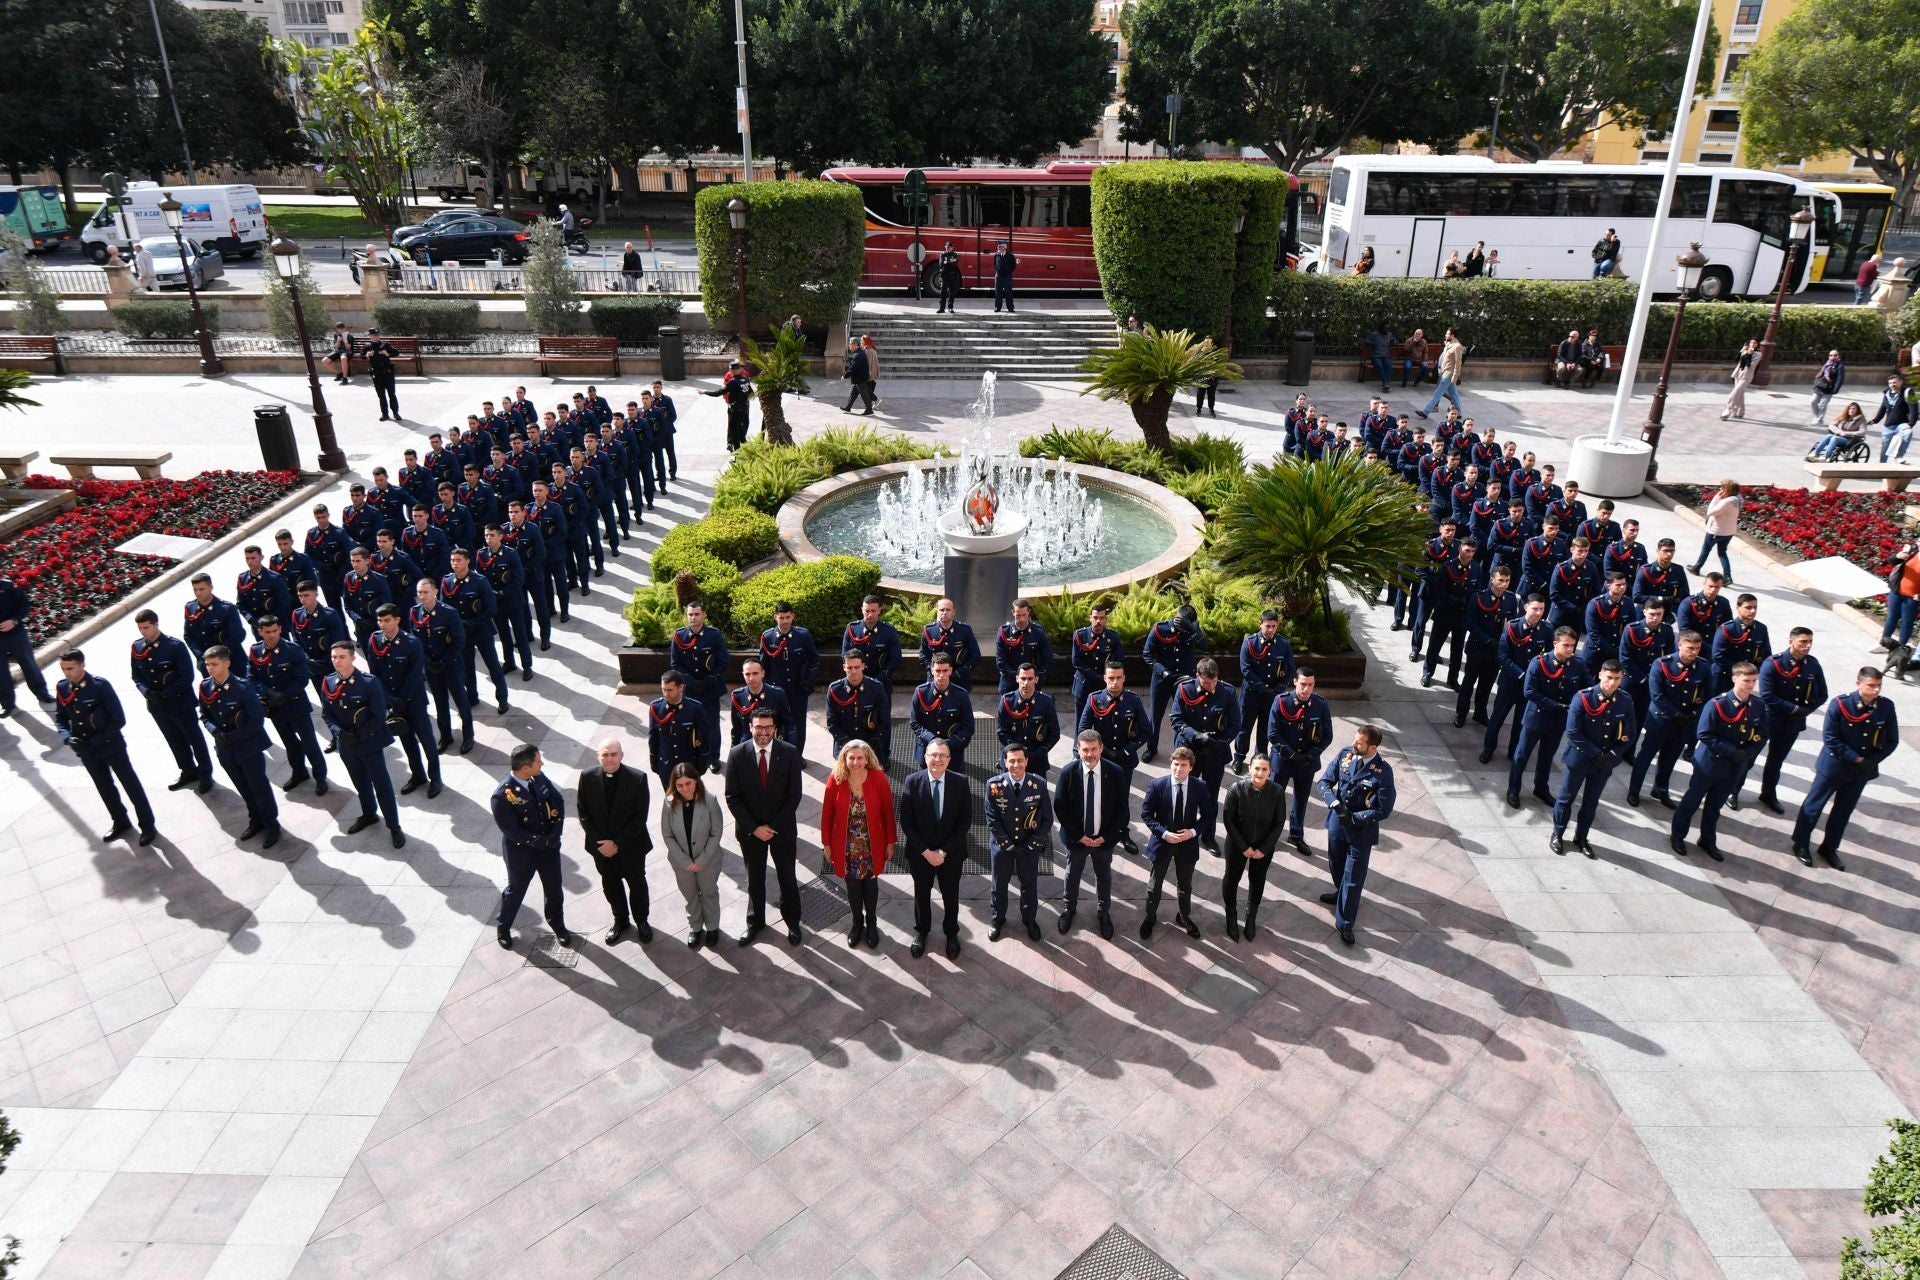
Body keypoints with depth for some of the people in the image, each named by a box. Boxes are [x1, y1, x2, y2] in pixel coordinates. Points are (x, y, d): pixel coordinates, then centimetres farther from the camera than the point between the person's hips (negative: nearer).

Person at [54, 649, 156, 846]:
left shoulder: (100, 686, -19)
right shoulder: (62, 688, -4)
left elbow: (119, 720, -17)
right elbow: (60, 718, 8)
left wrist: (98, 741, -21)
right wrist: (67, 737, -11)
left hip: (110, 745, -5)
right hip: (85, 749, 5)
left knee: (130, 784, 4)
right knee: (104, 787, 19)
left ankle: (147, 825, 15)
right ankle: (121, 822, 37)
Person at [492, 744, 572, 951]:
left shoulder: (540, 778, -11)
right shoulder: (502, 795, -28)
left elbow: (559, 801, -3)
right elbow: (511, 831, -24)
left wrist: (555, 832, -14)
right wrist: (539, 841, -22)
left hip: (549, 844, 5)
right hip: (521, 850, -5)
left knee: (554, 887, 19)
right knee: (516, 890, 19)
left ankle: (558, 925, 43)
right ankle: (503, 928, 45)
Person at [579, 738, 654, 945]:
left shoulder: (637, 778, -21)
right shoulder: (587, 777, -13)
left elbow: (640, 817, -16)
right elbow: (584, 814, -4)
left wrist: (617, 843, -18)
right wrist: (599, 842, -12)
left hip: (631, 845, -2)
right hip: (601, 846, 2)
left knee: (637, 883, 17)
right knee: (610, 885, 20)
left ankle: (641, 920, 42)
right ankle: (621, 919, 45)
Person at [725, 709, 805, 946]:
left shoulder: (790, 753, -13)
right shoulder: (738, 754, -11)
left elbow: (794, 795, -11)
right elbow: (732, 797, -8)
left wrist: (773, 826, -14)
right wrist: (754, 828, -13)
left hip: (783, 828, -1)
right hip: (750, 830, 1)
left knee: (787, 878, 13)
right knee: (755, 879, 18)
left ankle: (792, 922, 34)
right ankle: (755, 921, 38)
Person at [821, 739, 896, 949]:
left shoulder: (879, 778, -16)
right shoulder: (835, 780, -14)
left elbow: (888, 812, -7)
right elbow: (827, 814, -5)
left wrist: (890, 841, -2)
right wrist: (827, 843, 0)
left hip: (872, 844, 0)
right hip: (846, 845, 1)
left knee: (870, 883, 15)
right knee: (852, 884, 14)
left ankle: (871, 923, 37)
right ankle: (857, 922, 37)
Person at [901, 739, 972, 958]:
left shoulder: (961, 782, -13)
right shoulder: (912, 781, -14)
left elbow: (966, 820, -10)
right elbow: (906, 822, -10)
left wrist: (944, 851, -15)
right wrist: (926, 851, -15)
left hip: (951, 853, 0)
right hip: (920, 853, 0)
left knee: (951, 895, 18)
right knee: (921, 893, 19)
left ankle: (951, 933, 42)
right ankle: (921, 931, 43)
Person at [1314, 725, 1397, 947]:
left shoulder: (1383, 771, -22)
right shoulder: (1344, 756, -10)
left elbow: (1383, 811, -19)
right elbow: (1323, 783, -7)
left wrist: (1354, 818, -24)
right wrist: (1335, 803, -25)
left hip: (1361, 831, -5)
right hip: (1337, 823, 5)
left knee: (1354, 877, 7)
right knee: (1336, 866, 26)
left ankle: (1345, 924, 21)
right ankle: (1342, 894, 56)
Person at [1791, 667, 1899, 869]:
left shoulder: (1886, 706, -8)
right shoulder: (1840, 704, -18)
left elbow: (1892, 741, -1)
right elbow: (1830, 738, -16)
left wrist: (1871, 761, -13)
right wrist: (1856, 758, -19)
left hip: (1862, 770, 4)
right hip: (1834, 766, -4)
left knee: (1843, 811, 15)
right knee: (1814, 805, 8)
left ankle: (1829, 848, 31)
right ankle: (1801, 844, 23)